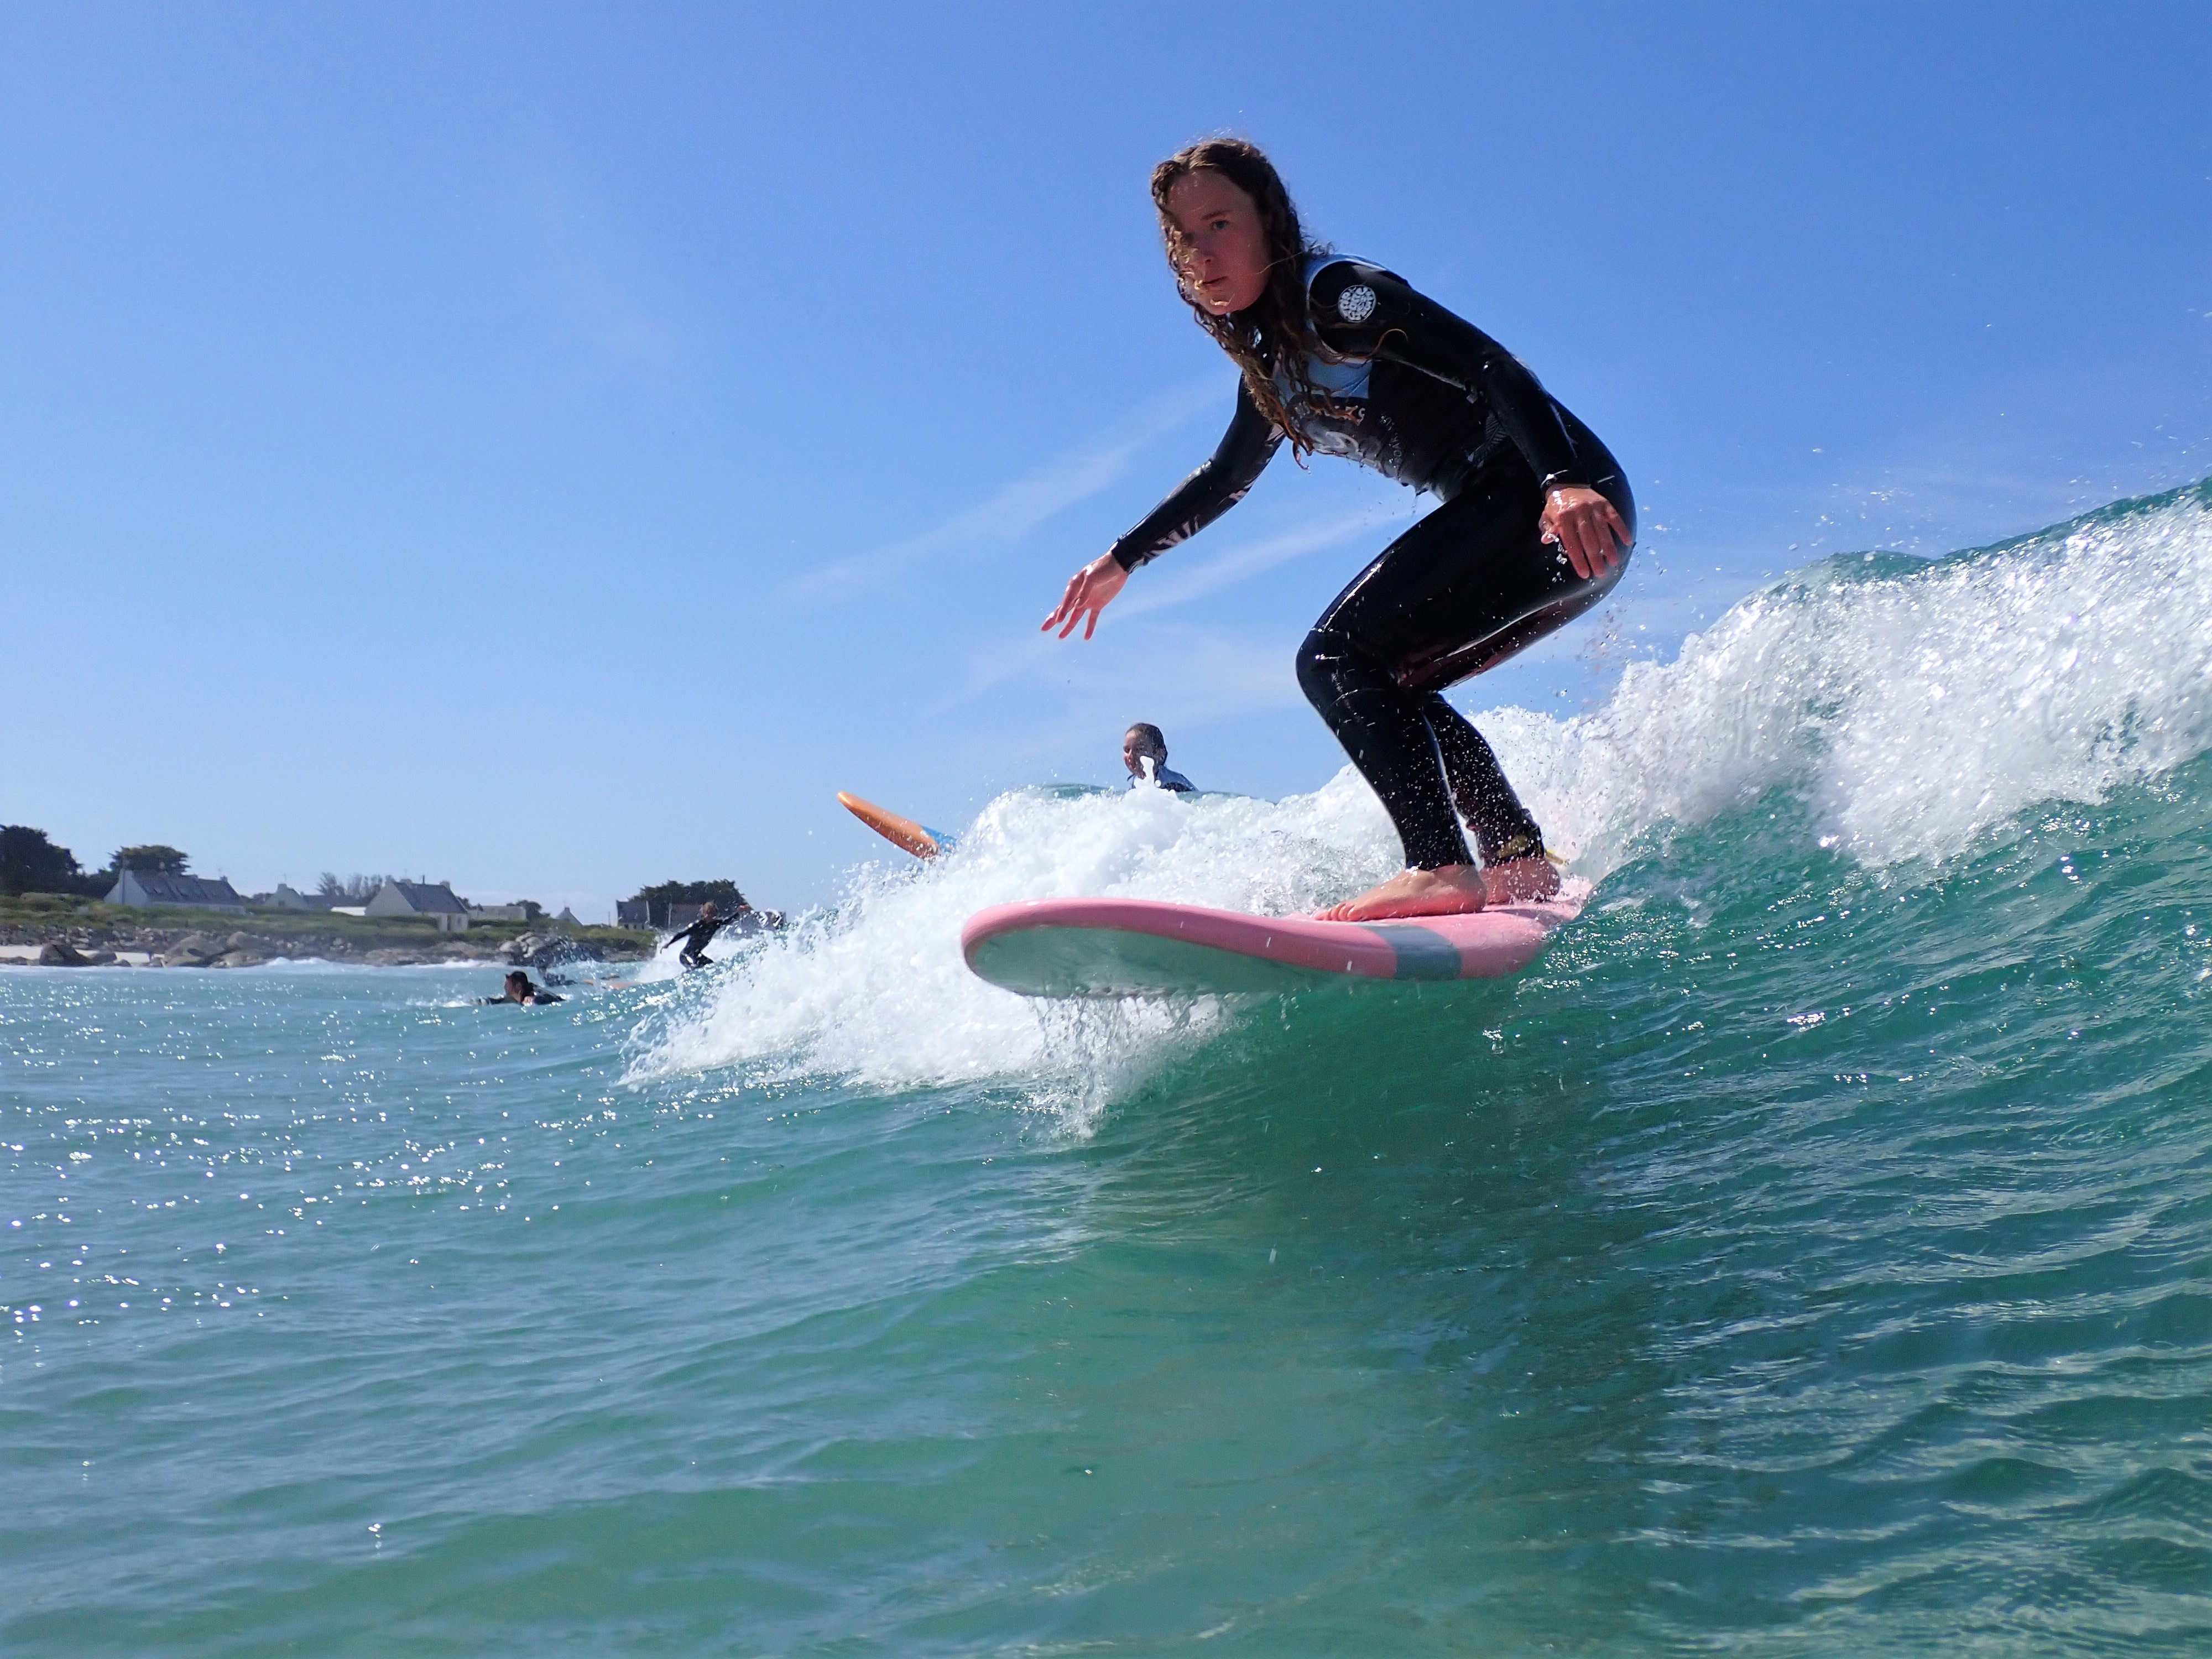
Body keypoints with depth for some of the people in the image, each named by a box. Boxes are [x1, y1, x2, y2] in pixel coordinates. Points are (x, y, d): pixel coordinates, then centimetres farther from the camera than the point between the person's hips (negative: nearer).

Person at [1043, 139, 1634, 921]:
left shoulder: (1337, 293, -9)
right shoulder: (1272, 366, 17)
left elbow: (1493, 367, -19)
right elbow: (1223, 479, 34)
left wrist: (1566, 483, -34)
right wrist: (1121, 560, 37)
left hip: (1571, 509, -9)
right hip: (1507, 519, 9)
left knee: (1339, 657, -17)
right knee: (1384, 685, 18)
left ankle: (1441, 868, -27)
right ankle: (1521, 862, 16)